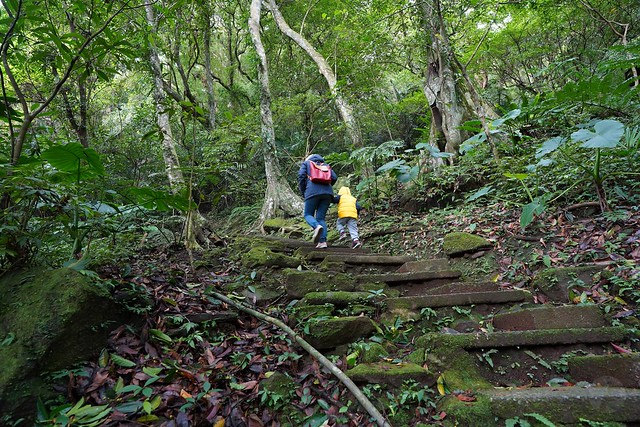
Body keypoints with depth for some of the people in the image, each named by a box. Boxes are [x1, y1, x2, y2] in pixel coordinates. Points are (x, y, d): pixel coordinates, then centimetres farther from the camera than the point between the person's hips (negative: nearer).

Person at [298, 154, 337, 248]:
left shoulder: (306, 163, 20)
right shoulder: (325, 165, 28)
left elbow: (301, 176, 2)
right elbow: (334, 178, 12)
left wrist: (303, 192, 10)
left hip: (313, 192, -3)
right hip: (328, 193, 4)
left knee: (308, 215, 8)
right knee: (321, 218, 7)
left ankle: (317, 227, -24)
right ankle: (323, 241, -8)